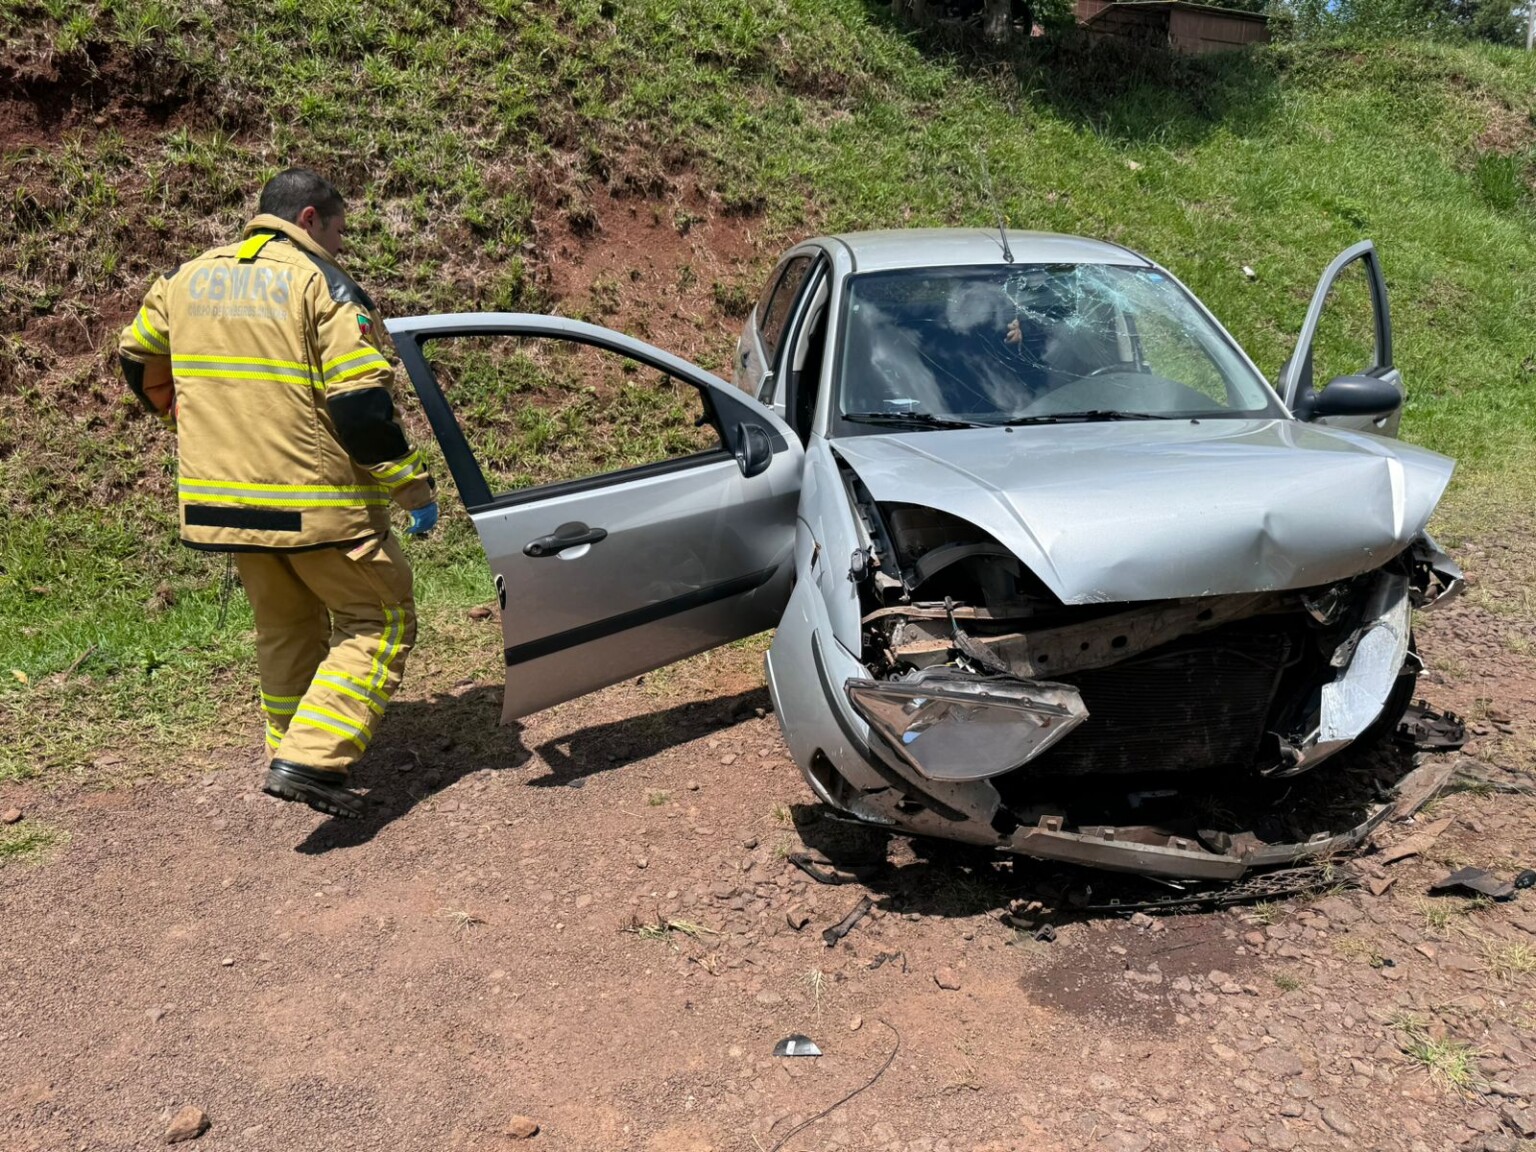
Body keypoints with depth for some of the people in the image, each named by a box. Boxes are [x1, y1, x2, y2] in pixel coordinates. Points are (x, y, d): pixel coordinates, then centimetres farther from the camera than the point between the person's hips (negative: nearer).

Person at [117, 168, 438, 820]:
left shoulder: (187, 280, 12)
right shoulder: (323, 286, -9)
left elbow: (139, 360, 24)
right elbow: (362, 405, -17)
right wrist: (415, 489, -10)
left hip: (222, 496, 7)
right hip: (315, 501, -7)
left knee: (284, 626, 24)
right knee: (380, 619, 4)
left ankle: (290, 752, 32)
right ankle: (310, 760, -7)